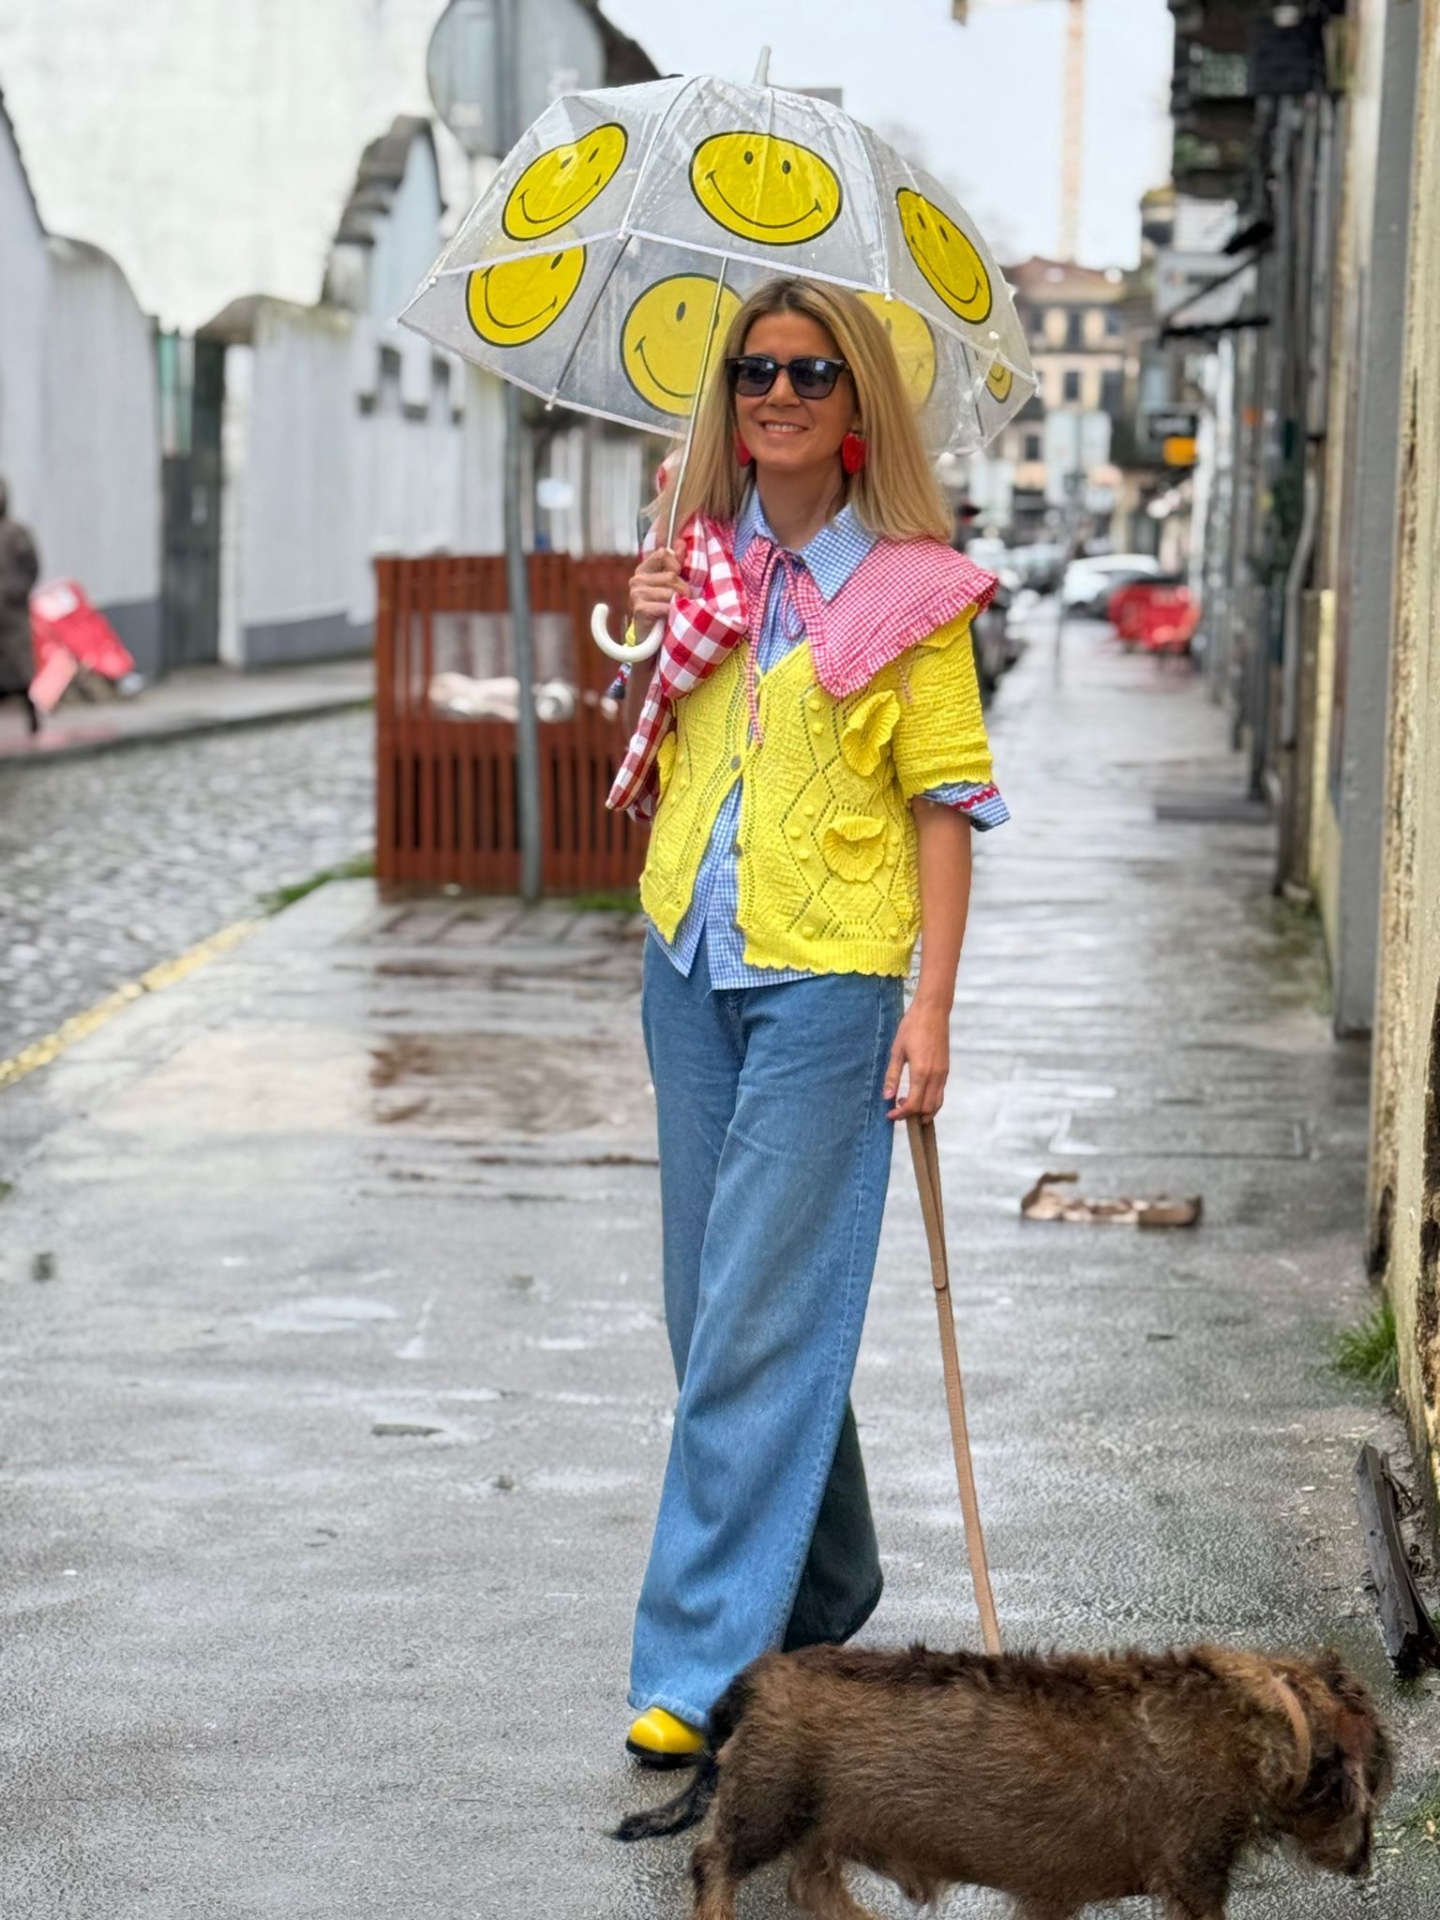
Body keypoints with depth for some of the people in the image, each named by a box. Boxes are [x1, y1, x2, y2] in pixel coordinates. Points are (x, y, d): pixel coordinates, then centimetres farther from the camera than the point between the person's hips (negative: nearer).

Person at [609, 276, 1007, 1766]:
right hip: (688, 969, 6)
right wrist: (649, 640, 1)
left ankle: (701, 1665, -8)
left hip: (826, 983, -6)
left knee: (759, 1320, -10)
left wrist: (931, 1008, -11)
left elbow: (945, 806, -5)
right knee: (719, 1307, 13)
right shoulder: (700, 566, 10)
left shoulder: (911, 593, -5)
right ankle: (825, 1593, 32)